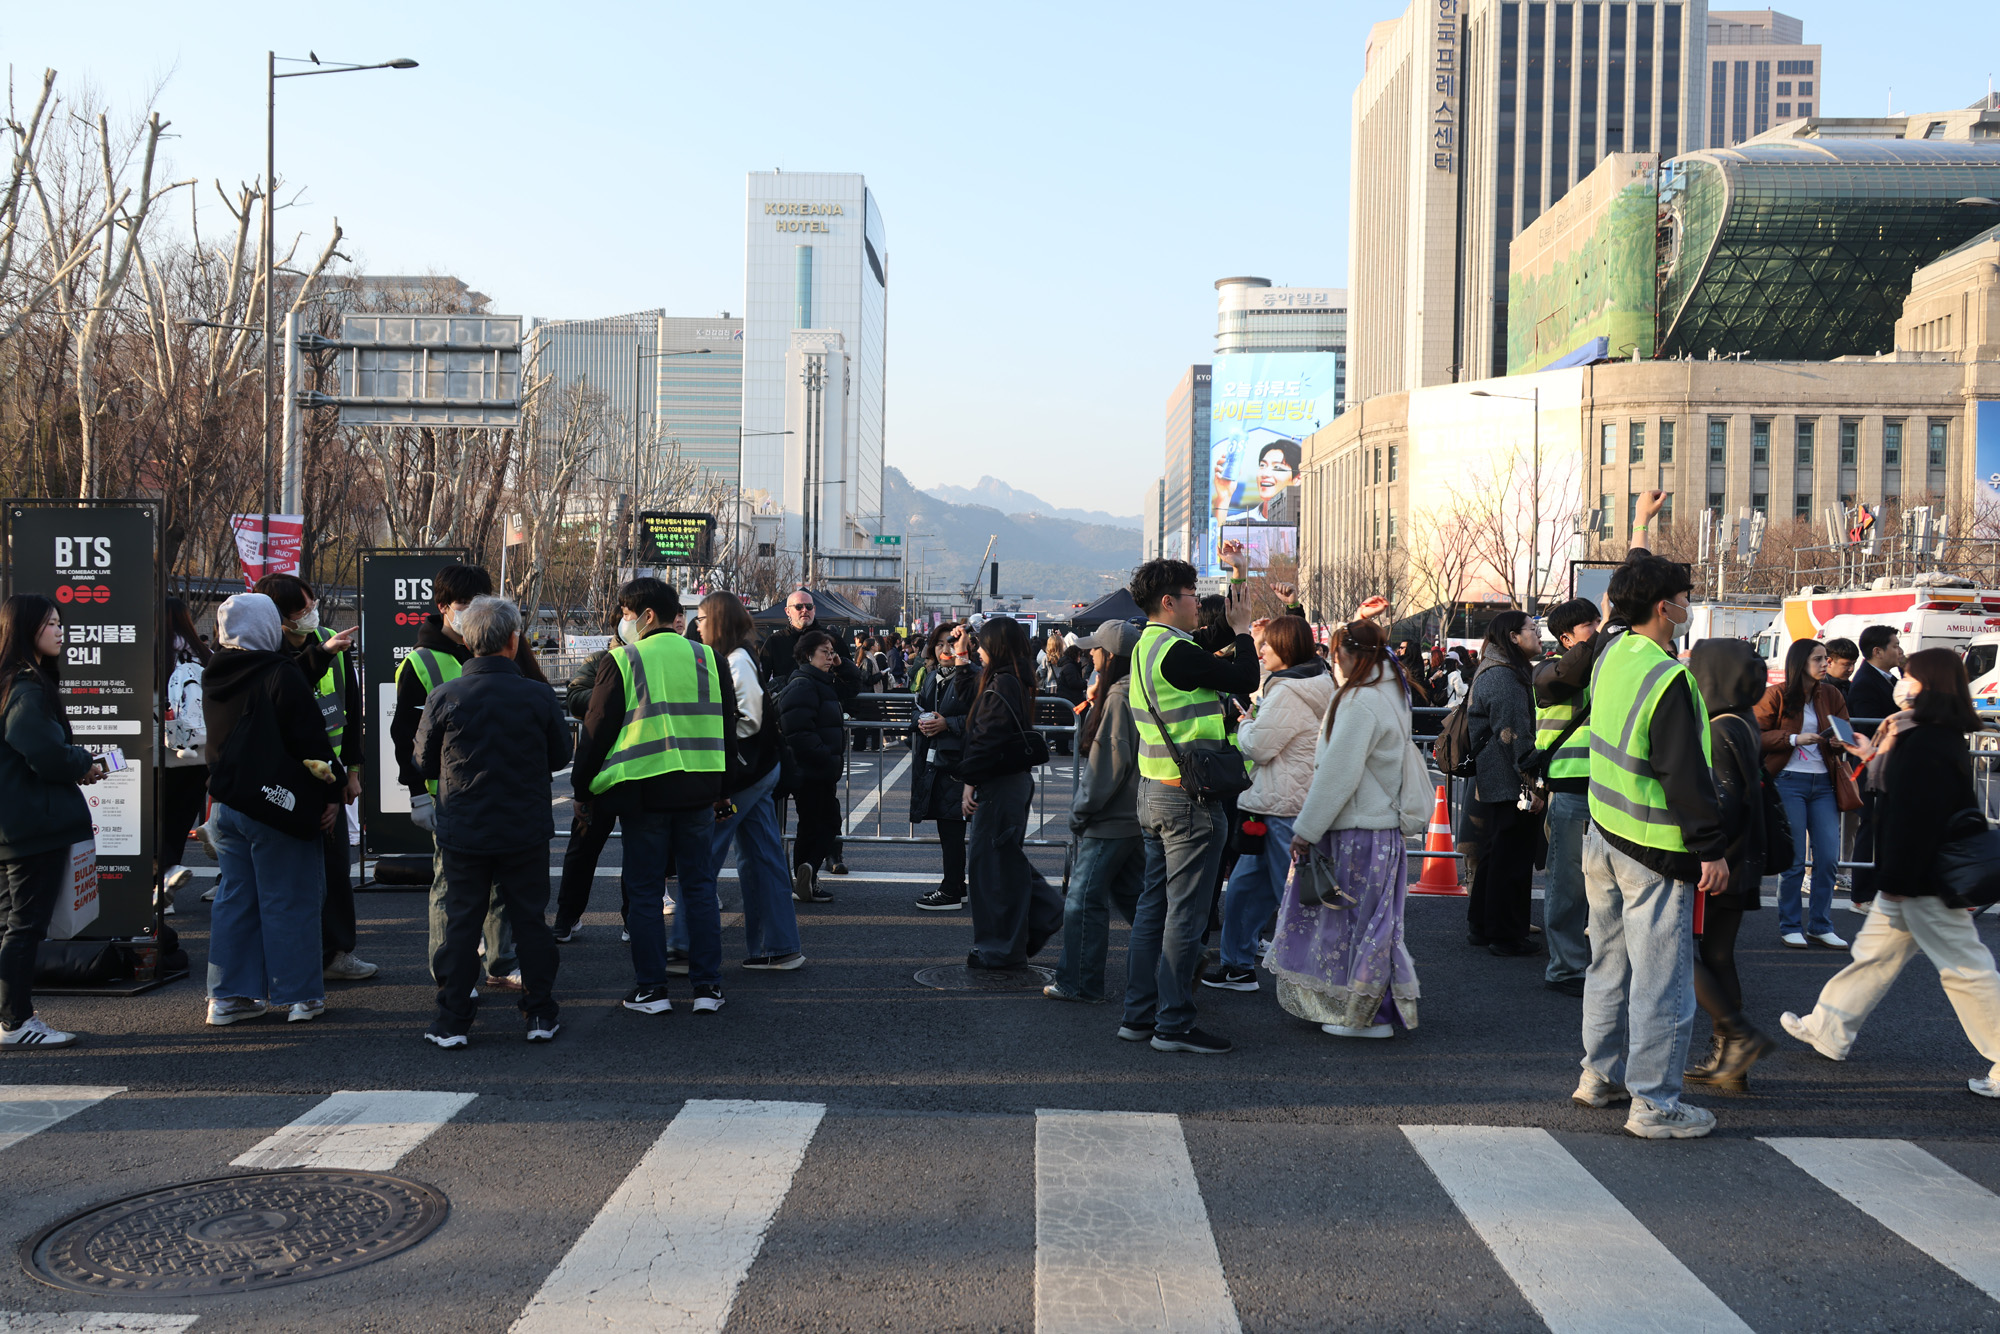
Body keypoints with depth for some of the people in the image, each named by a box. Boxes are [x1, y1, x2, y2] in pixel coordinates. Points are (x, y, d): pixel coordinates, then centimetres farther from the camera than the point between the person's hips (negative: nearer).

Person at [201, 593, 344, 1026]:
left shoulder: (214, 677, 8)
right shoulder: (282, 674, -15)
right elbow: (310, 739, -14)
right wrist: (333, 790, -6)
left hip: (226, 804, 7)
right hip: (279, 806, -7)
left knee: (234, 899, 12)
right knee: (288, 901, 1)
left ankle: (227, 997, 15)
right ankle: (298, 995, 7)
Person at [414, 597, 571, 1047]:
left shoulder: (444, 698, -8)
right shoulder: (538, 696, -10)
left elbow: (426, 764, 3)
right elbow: (560, 756, 3)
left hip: (462, 832, 0)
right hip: (526, 832, 0)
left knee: (461, 923, 8)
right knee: (529, 919, 11)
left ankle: (452, 1021, 12)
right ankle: (540, 1014, 18)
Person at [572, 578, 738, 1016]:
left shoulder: (622, 660, -5)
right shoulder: (707, 658, 6)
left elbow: (596, 730, -3)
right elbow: (727, 726, 12)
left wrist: (582, 787, 8)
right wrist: (721, 787, 20)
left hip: (643, 789, -3)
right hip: (698, 790, 3)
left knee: (644, 891, 6)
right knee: (699, 887, 10)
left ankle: (650, 988, 9)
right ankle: (707, 985, 11)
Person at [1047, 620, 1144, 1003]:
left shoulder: (1117, 698, -17)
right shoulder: (1137, 693, 11)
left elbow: (1110, 764, -19)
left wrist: (1081, 810, -13)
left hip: (1110, 818, -10)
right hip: (1133, 815, 10)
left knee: (1084, 898, -3)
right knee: (1131, 894, 16)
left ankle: (1078, 983, 3)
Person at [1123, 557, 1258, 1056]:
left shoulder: (1147, 646, 12)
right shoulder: (1175, 651, -20)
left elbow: (1209, 669, 19)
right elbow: (1245, 680, -16)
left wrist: (1227, 632, 16)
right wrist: (1241, 627, -3)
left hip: (1154, 793, 10)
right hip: (1188, 799, -10)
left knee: (1154, 906, 13)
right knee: (1185, 912, -3)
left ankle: (1139, 1014, 19)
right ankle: (1174, 1024, 2)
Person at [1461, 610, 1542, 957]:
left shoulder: (1491, 673, 16)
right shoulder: (1504, 677, -16)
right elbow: (1514, 736, -21)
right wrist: (1533, 784, -21)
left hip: (1490, 783, 10)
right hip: (1510, 785, -10)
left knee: (1493, 855, 16)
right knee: (1512, 857, -3)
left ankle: (1481, 928, 25)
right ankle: (1506, 936, 4)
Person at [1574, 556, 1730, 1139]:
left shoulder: (1612, 654, 2)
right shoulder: (1668, 679, -22)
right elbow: (1685, 773, -22)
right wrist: (1711, 847, -16)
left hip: (1603, 834, 9)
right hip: (1655, 850, -9)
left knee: (1610, 959, 20)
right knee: (1661, 975, 0)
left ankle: (1600, 1073, 31)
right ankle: (1654, 1103, 6)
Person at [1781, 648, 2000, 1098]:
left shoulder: (1925, 744, -22)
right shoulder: (1941, 737, 10)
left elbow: (1914, 817, -25)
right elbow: (1900, 799, 17)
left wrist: (1897, 880, -21)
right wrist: (1887, 749, 4)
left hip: (1926, 877, -11)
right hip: (1916, 876, 11)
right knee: (1875, 951, 17)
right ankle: (1828, 1031, 28)